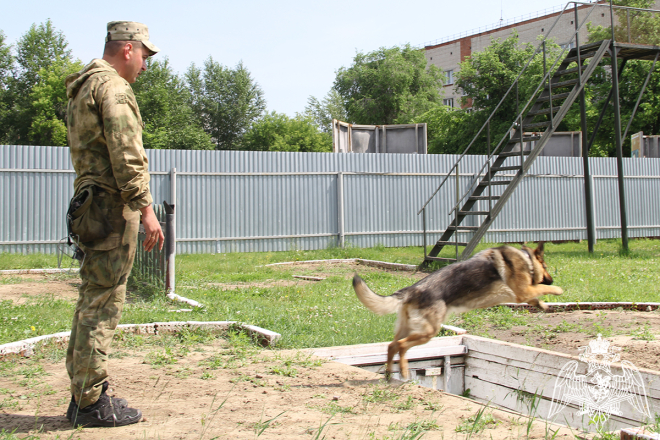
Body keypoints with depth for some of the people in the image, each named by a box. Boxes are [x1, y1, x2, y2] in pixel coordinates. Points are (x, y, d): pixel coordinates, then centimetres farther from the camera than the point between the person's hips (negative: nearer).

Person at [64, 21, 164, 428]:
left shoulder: (82, 89, 22)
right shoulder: (114, 88, -10)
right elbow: (127, 155, -20)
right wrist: (146, 209, -21)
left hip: (91, 206, 10)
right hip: (113, 209, -10)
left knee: (92, 303, 13)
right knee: (102, 305, -7)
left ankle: (83, 396, 20)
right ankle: (92, 403, -1)